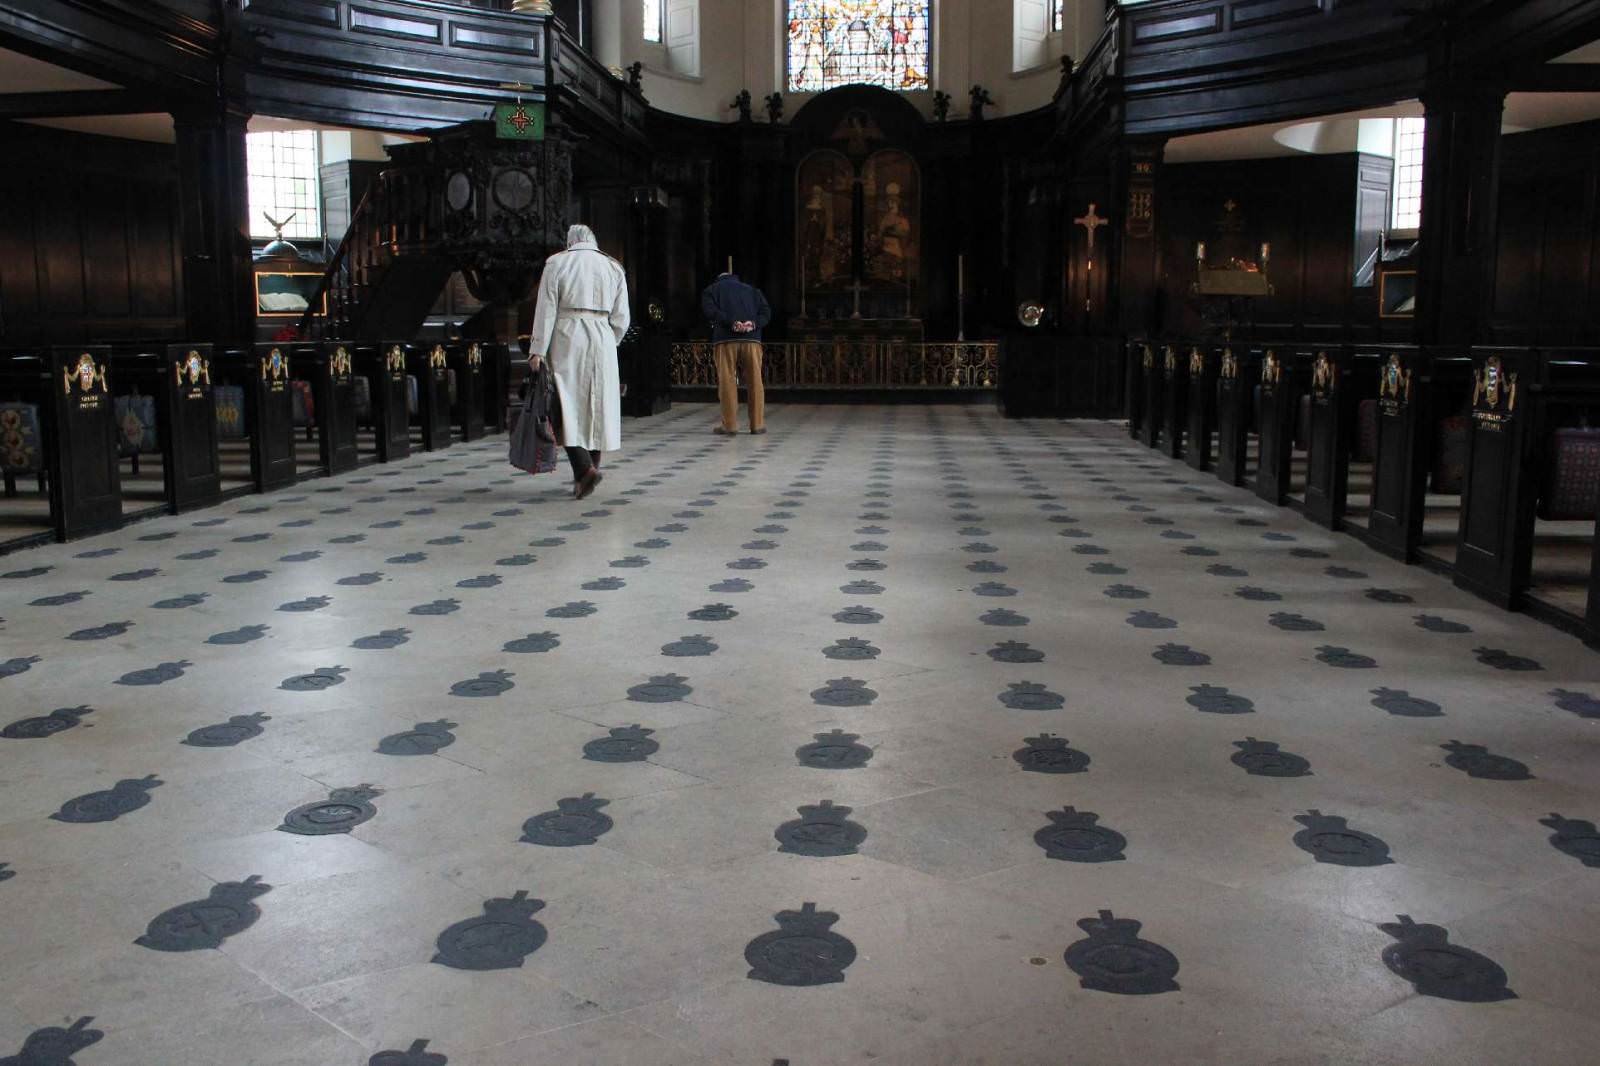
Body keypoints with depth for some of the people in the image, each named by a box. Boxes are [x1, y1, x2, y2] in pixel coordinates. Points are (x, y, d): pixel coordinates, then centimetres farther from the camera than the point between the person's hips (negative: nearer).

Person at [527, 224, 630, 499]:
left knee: (567, 404, -3)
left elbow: (546, 310, -4)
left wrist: (538, 350, -6)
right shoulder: (613, 267, 12)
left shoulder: (557, 263, 3)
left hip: (567, 339, -3)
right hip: (602, 340, 3)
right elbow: (621, 318, 8)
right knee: (597, 405, 9)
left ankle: (584, 468, -20)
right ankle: (590, 469, 13)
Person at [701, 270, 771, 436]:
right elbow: (766, 312, 9)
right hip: (751, 339, 2)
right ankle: (758, 424, 4)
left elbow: (710, 310, -3)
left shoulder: (712, 289, 18)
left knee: (727, 381, -1)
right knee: (754, 381, 5)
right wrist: (754, 323, -6)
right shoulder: (752, 290, 26)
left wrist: (731, 322, -12)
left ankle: (730, 425, -4)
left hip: (725, 340, -2)